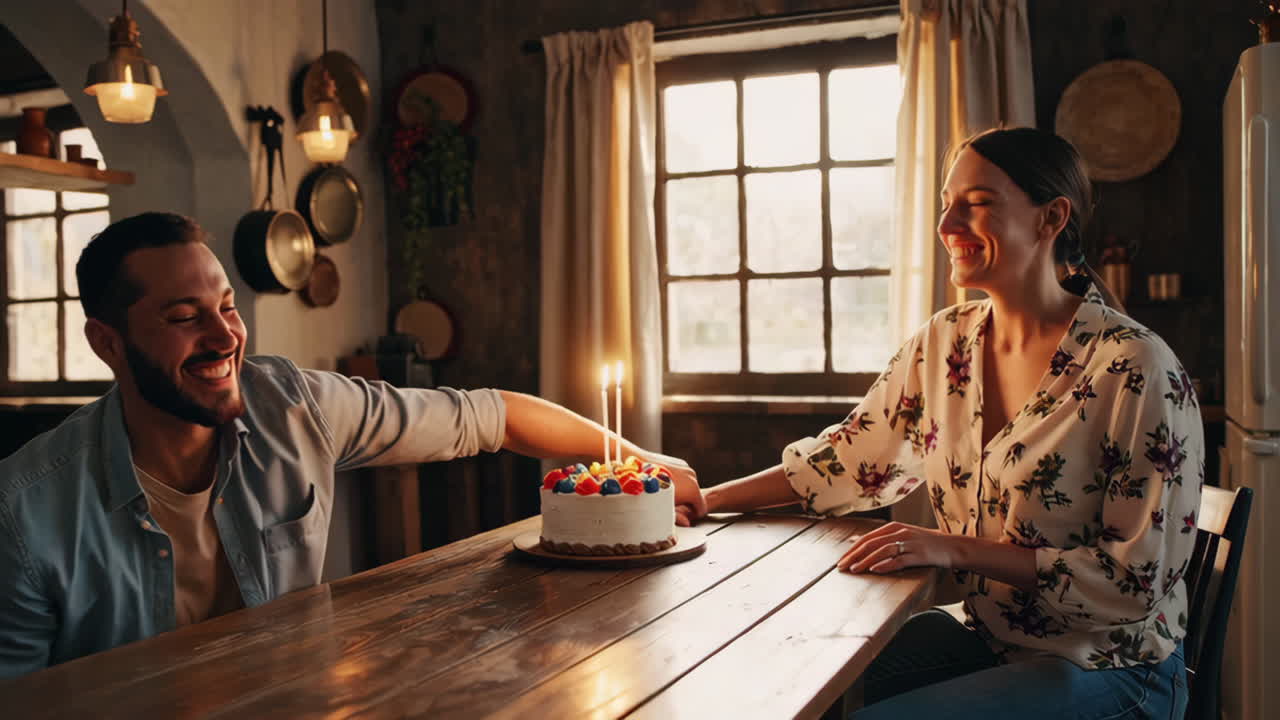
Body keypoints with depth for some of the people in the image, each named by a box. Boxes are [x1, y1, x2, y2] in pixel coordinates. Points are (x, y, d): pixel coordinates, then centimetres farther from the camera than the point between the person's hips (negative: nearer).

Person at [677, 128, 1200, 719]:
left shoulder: (1136, 370, -19)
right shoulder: (943, 342, 0)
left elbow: (1140, 581, -17)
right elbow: (850, 459, 8)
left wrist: (958, 549, -23)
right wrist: (707, 500, -1)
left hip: (1108, 667, -5)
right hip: (987, 640, 5)